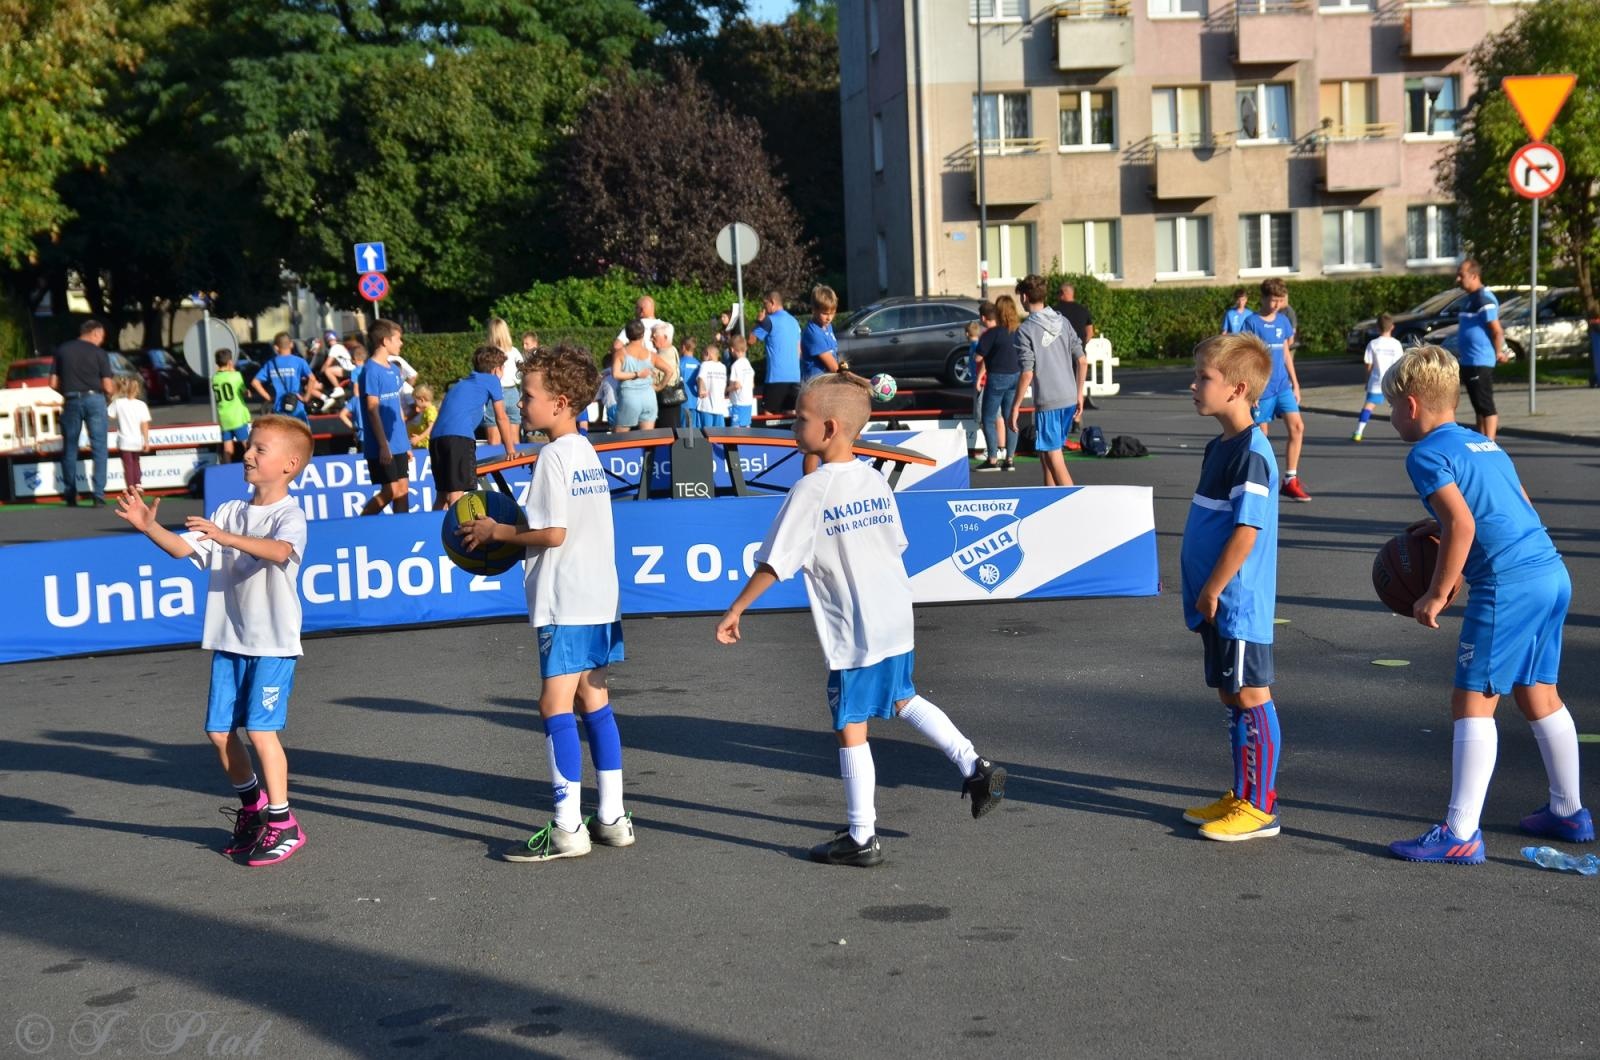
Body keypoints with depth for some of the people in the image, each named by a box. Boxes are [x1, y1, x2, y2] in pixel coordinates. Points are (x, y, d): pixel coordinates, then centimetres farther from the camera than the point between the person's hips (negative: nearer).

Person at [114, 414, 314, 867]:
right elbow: (183, 548, 5)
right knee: (220, 731, 7)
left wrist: (227, 537, -43)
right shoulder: (229, 512, 12)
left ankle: (283, 824, 1)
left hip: (274, 643, -7)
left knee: (260, 729, -11)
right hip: (228, 641, 7)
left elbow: (280, 550, -31)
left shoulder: (289, 515, -9)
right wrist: (149, 526, -13)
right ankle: (252, 805, 29)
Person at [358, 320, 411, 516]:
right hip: (382, 447, -8)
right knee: (391, 491, -6)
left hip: (398, 444, 8)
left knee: (403, 489, 5)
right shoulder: (371, 370, -12)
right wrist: (383, 445, -18)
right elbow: (373, 410, -15)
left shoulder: (393, 370, 13)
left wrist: (405, 443, 17)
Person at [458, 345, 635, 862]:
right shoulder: (587, 451, 14)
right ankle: (612, 817, 18)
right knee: (594, 703, 13)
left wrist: (496, 532, -5)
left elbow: (553, 533, -18)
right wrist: (510, 534, 16)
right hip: (600, 596, 9)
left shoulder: (553, 456, -13)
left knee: (556, 705, -6)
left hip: (566, 604, -9)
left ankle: (567, 829, -5)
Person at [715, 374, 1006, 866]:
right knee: (902, 698, 28)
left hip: (853, 635, -7)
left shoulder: (811, 489, -16)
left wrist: (735, 611, -5)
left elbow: (774, 563, -14)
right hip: (896, 621, 8)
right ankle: (975, 767, 22)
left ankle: (862, 839, 10)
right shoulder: (875, 480, 6)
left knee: (851, 727, 3)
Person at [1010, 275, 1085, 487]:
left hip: (1047, 402, -7)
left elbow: (1027, 374, -15)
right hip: (1069, 399, 7)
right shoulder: (1062, 322, 8)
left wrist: (1015, 407, -8)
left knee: (1054, 458, -4)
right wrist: (1079, 394, 18)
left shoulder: (1025, 330, -11)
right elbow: (1081, 361, 9)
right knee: (1046, 452, 20)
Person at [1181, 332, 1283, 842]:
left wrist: (1213, 589, -18)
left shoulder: (1252, 453, -18)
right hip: (1218, 602, 10)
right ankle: (1243, 795, 25)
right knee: (1231, 696, 15)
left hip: (1238, 602, -10)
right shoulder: (1220, 446, 12)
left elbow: (1247, 530, -22)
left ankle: (1260, 808, 5)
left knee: (1251, 697, -2)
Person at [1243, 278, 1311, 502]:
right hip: (1262, 388, -5)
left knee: (1297, 426, -7)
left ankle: (1290, 480, -1)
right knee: (1261, 435, 1)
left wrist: (1295, 383, 16)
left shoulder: (1283, 321, 10)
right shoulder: (1252, 322, -7)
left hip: (1283, 385, 5)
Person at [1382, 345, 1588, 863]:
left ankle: (1461, 834, -4)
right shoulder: (1484, 444, 20)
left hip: (1507, 587, -9)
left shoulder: (1427, 454, -6)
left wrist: (1436, 595, -11)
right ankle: (1569, 812, 33)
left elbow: (1462, 525, -18)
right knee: (1539, 695, 21)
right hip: (1553, 573, 9)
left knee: (1473, 702, -4)